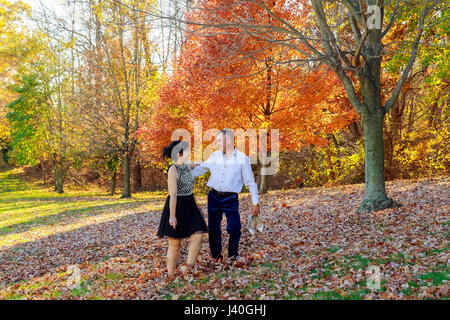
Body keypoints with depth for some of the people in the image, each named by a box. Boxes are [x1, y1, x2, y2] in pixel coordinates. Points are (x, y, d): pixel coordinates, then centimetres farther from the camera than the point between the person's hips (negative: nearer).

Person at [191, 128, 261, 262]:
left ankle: (233, 255, 17)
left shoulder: (242, 159, -2)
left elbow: (250, 182, 0)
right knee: (213, 229, 6)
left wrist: (255, 203, -3)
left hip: (231, 199, -3)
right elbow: (200, 169, 19)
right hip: (214, 196, 3)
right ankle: (216, 256, 26)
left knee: (234, 228, -9)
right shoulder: (214, 156, 7)